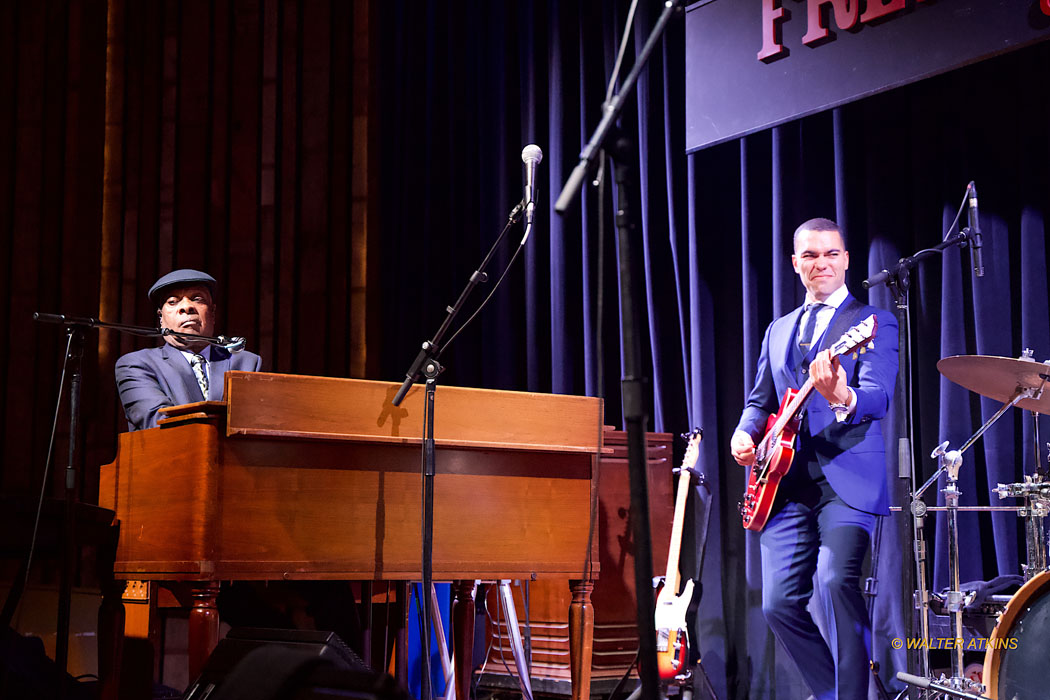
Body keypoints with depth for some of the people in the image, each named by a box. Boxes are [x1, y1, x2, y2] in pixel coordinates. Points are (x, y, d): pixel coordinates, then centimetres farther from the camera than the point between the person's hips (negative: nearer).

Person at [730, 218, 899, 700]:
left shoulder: (874, 324, 4)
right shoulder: (778, 331, 22)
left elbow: (880, 398, -12)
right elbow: (760, 399, 26)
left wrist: (843, 398, -35)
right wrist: (745, 433, 3)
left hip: (847, 477, -5)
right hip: (786, 483, 5)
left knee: (836, 581, -25)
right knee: (779, 603, -2)